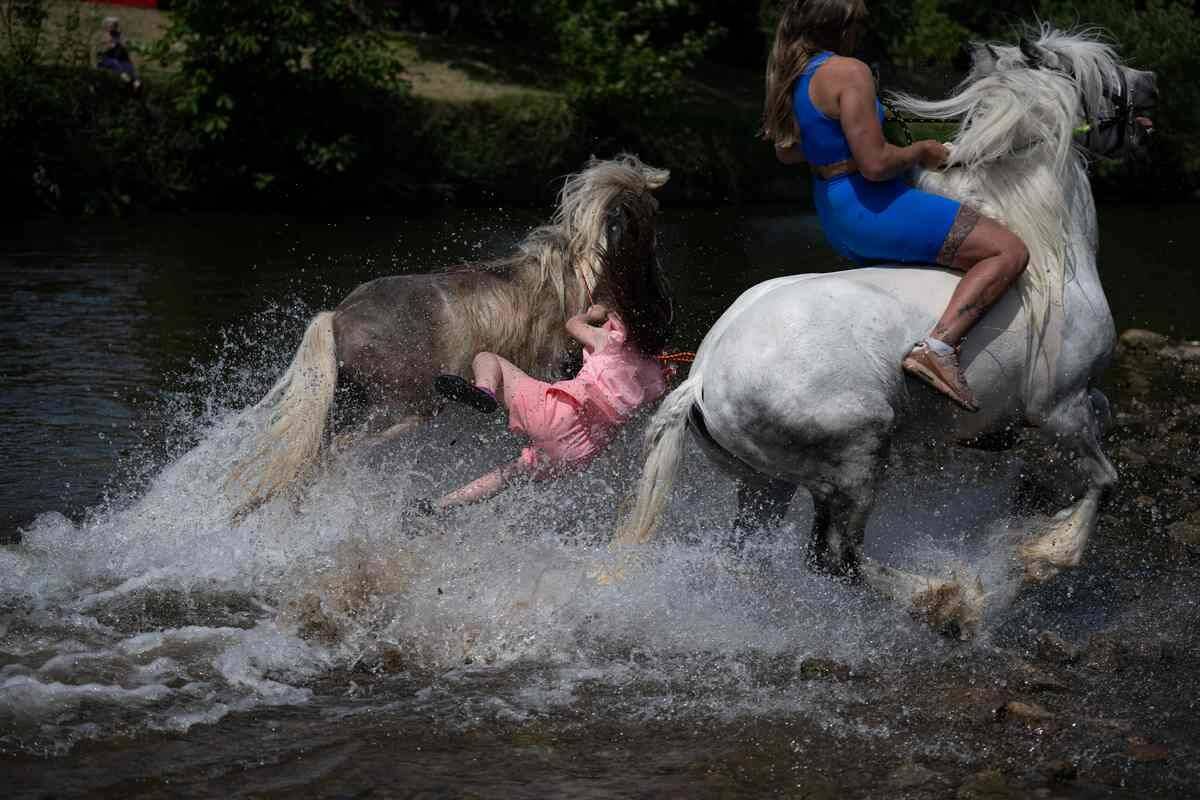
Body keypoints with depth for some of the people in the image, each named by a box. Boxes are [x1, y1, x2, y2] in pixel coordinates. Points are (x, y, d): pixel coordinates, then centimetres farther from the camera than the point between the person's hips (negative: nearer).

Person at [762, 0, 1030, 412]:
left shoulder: (789, 74, 7)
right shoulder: (849, 72, -21)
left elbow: (787, 151, 20)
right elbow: (876, 164, -25)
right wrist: (921, 151, -9)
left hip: (833, 215, 10)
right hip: (871, 207, -10)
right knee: (1009, 251, -12)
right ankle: (937, 347, -26)